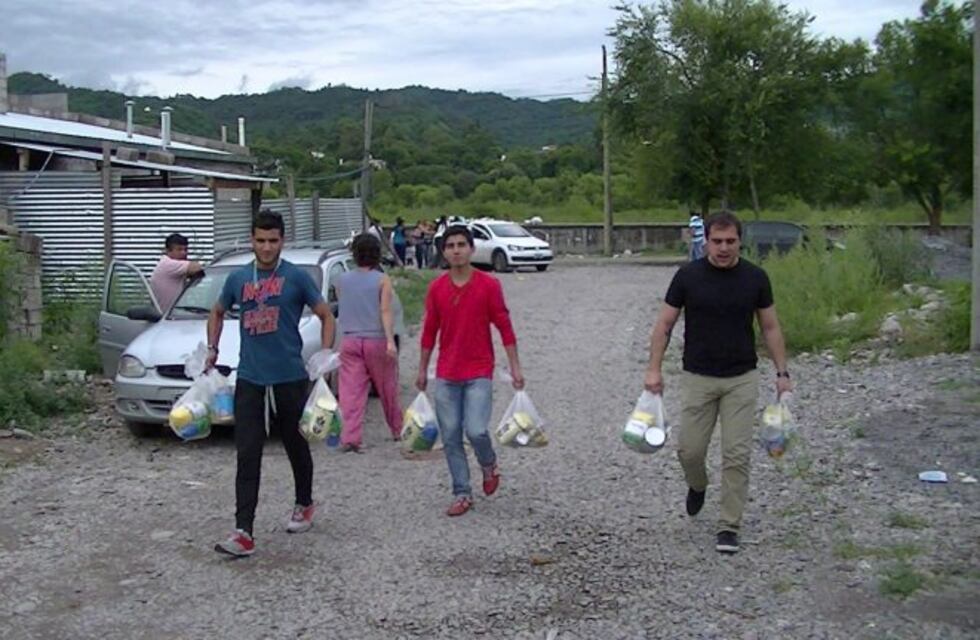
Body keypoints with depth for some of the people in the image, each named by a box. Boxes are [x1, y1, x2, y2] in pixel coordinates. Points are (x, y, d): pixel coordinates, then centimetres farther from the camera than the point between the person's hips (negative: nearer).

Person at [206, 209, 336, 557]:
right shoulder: (238, 278, 8)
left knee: (296, 447, 15)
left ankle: (304, 505, 38)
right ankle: (243, 533, -6)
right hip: (249, 379, 2)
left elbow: (326, 316, 3)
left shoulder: (296, 277, -3)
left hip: (290, 378, -2)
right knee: (247, 456, -4)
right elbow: (217, 313, 25)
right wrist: (212, 350, 14)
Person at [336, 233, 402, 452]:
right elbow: (385, 311, -15)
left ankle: (349, 437, -14)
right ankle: (398, 430, 28)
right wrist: (391, 341, -21)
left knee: (351, 391, -3)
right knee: (387, 388, 13)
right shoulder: (382, 280, -5)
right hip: (376, 341, -2)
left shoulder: (342, 280, 6)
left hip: (350, 341, 2)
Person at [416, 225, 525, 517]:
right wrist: (422, 369, 13)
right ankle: (462, 493, 17)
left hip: (479, 373, -3)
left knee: (476, 430, -14)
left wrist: (515, 367, -4)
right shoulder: (436, 288, 3)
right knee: (450, 436, 3)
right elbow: (429, 331, 11)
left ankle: (489, 465, 19)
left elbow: (504, 327, -2)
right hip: (446, 376, 3)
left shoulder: (489, 285, -5)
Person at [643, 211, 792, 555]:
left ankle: (729, 526, 9)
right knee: (690, 449, 1)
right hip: (697, 378, 0)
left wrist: (782, 372, 0)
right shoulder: (688, 275, -6)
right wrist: (654, 368, -8)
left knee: (737, 454, -2)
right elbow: (665, 324, -1)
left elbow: (770, 327, 5)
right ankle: (697, 485, 35)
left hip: (741, 379, 0)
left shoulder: (755, 277, -3)